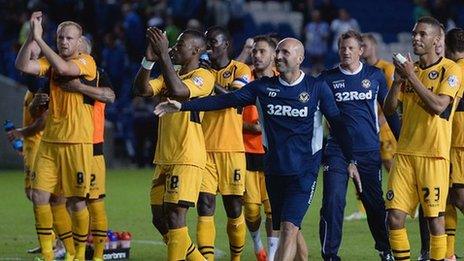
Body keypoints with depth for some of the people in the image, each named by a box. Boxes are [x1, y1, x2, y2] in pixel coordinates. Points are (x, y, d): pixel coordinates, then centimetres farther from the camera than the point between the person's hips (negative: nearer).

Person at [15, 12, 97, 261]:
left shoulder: (86, 61, -4)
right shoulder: (51, 61, 11)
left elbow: (62, 68, -24)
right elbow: (22, 65, -4)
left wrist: (39, 39, -22)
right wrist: (31, 37, -14)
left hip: (77, 142, -5)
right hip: (50, 140, 5)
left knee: (77, 200, 0)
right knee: (39, 195, -2)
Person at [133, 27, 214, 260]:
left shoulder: (203, 76, -8)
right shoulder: (170, 75, 17)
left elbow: (178, 91, -27)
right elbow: (142, 90, 3)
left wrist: (163, 55, -25)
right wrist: (149, 60, -10)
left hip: (187, 158, -9)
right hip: (164, 158, 9)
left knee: (175, 216, -13)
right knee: (159, 218, 10)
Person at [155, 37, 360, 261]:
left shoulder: (317, 88, -2)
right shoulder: (263, 87, 5)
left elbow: (337, 124, 3)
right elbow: (226, 100, 2)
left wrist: (351, 161, -1)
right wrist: (183, 106, -5)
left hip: (304, 170, -4)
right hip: (274, 169, 4)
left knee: (289, 228, -16)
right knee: (289, 230, 10)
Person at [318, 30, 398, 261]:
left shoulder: (374, 75, 6)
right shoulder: (327, 79, 4)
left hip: (369, 150, 1)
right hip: (337, 151, -1)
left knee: (375, 203, 6)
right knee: (333, 203, -9)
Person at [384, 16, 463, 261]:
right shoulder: (410, 69, 16)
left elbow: (438, 106, -17)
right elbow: (389, 109, 12)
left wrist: (412, 77, -15)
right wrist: (398, 80, -3)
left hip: (434, 153, -5)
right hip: (405, 152, 5)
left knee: (434, 217, -4)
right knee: (394, 216, -2)